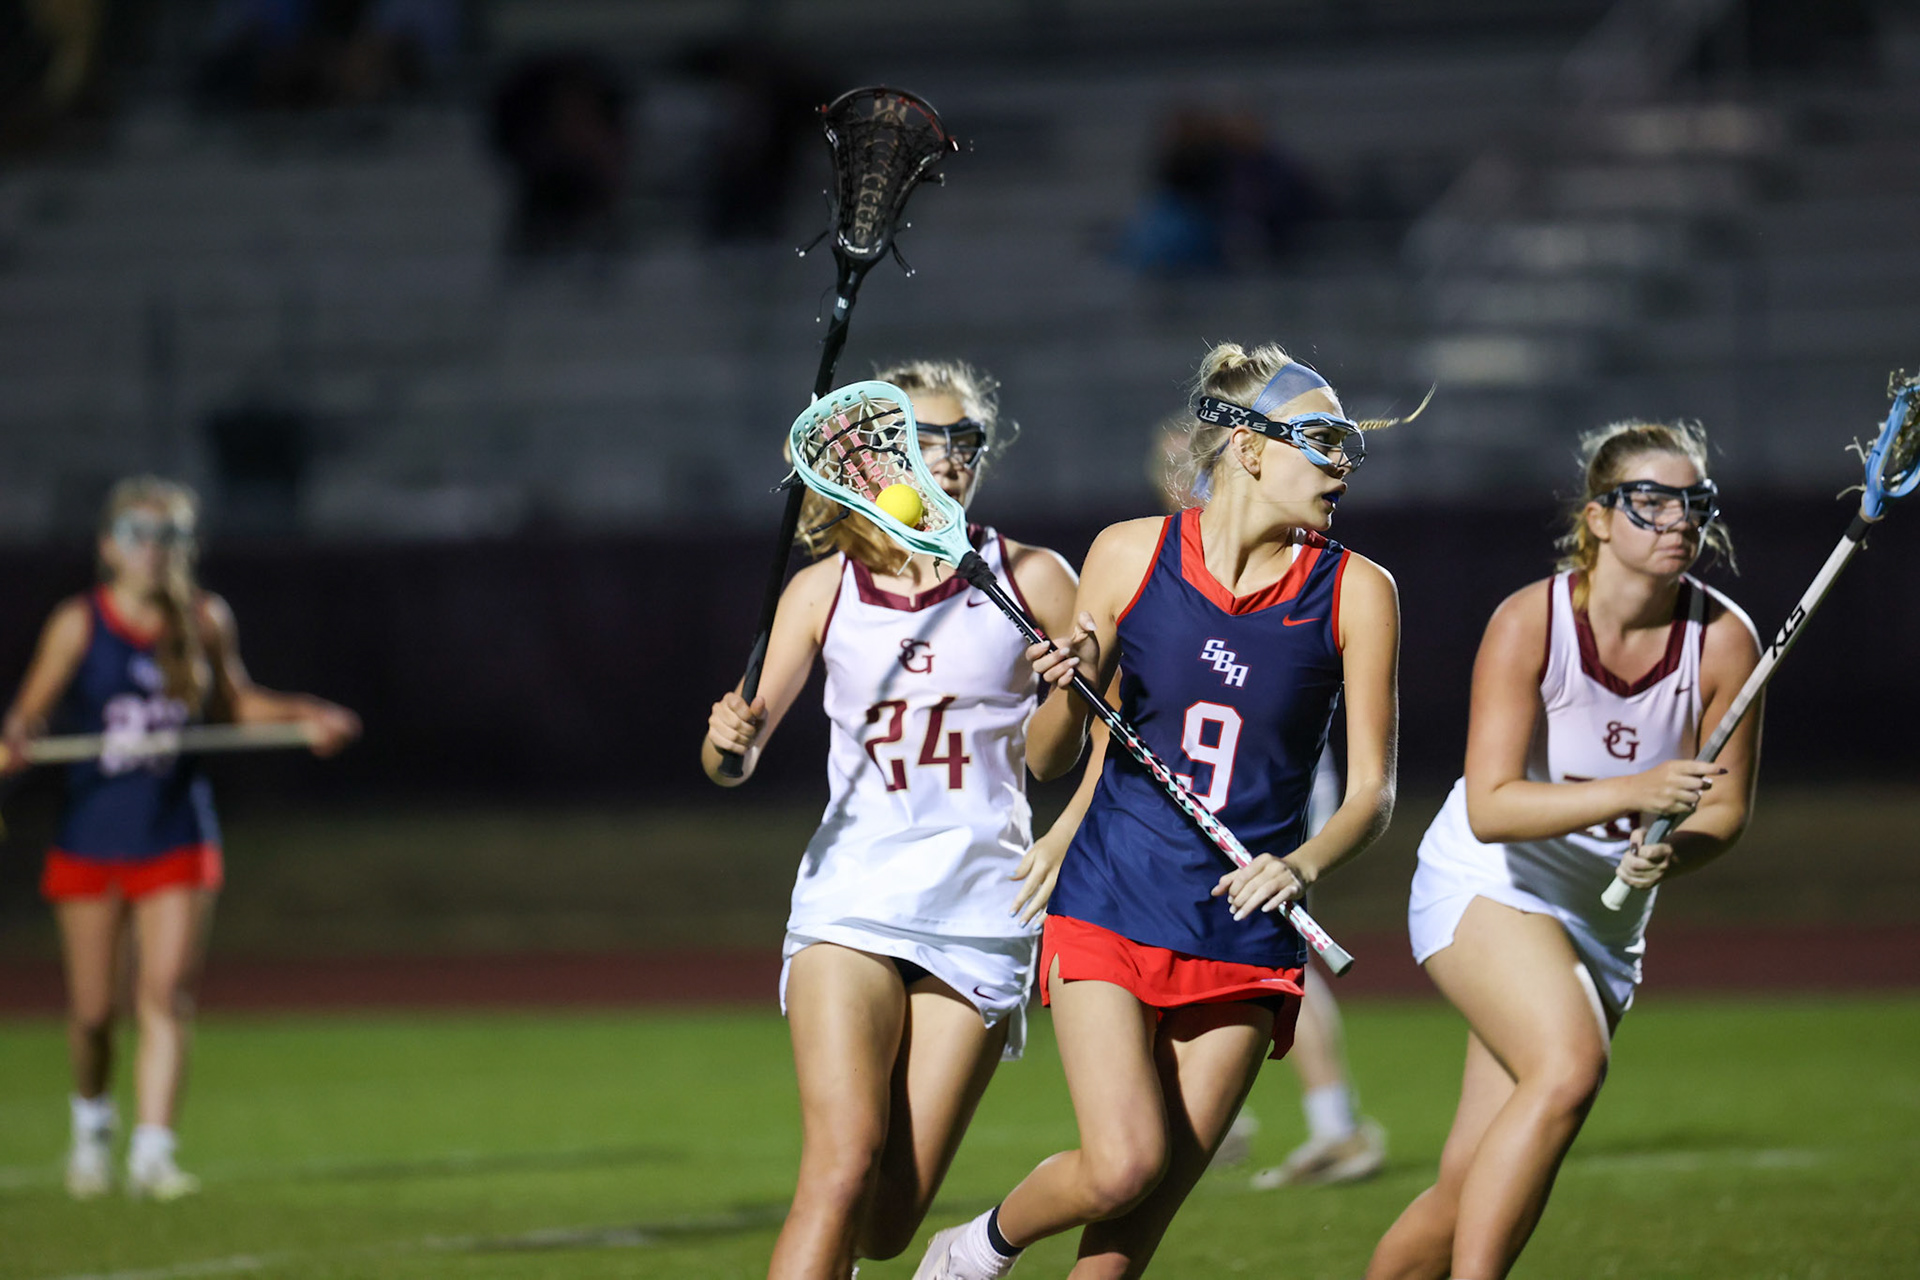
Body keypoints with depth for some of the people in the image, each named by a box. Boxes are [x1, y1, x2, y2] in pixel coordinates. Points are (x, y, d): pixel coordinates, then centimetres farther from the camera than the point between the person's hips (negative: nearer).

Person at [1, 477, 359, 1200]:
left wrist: (306, 715, 3)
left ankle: (152, 1153, -15)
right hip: (92, 835, -1)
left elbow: (232, 702, 17)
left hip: (177, 836, 1)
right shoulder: (79, 625, -6)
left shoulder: (206, 621, 2)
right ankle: (91, 1122, 35)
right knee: (93, 1009, 6)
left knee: (167, 993, -12)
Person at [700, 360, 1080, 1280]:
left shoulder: (1028, 580, 4)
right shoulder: (824, 591, 7)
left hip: (980, 916, 0)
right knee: (844, 1170, -20)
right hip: (852, 900, 0)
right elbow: (735, 758, 9)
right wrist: (729, 739, -16)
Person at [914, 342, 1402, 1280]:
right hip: (1109, 910, -1)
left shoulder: (1356, 593, -2)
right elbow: (1047, 762, 6)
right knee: (1122, 1166, -17)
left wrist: (1304, 864, -21)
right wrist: (1068, 694, -16)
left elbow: (1371, 791, -1)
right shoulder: (1131, 555, -2)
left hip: (1246, 940, 1)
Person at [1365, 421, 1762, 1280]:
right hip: (1485, 887, -4)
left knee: (1471, 1193, -1)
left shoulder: (1725, 641, -11)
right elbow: (1490, 807, -26)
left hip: (1603, 915, 4)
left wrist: (1671, 852, -24)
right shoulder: (1530, 623, -20)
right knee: (1569, 1065, -33)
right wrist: (1633, 794, -38)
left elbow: (1725, 808, -2)